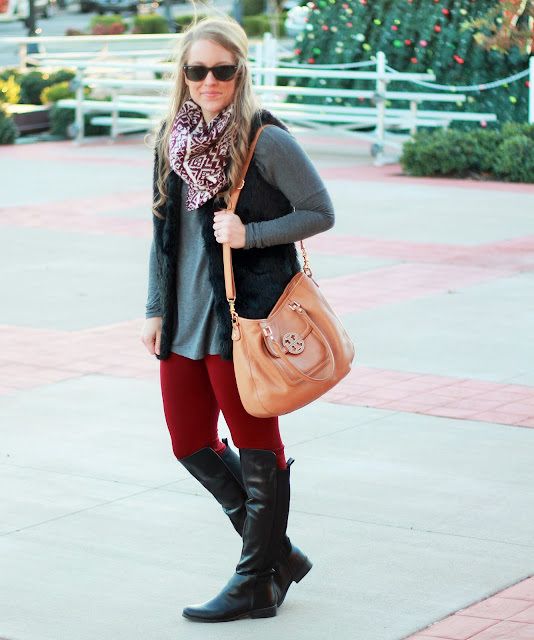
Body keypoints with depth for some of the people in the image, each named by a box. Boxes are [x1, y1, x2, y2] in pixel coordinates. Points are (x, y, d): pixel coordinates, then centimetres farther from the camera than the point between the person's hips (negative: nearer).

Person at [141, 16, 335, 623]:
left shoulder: (266, 141, -10)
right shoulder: (172, 139, 8)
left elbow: (320, 212, -6)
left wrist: (250, 234, -18)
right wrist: (155, 309, 12)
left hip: (248, 316, -7)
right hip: (186, 317, 7)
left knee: (256, 447, 3)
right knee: (192, 446, 12)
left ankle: (256, 584, 16)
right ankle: (278, 552, 27)